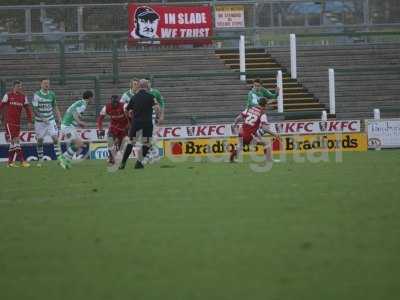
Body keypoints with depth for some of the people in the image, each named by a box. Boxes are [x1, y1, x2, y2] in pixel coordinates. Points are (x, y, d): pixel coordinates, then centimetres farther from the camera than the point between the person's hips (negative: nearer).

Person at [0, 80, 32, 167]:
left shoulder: (23, 97, 7)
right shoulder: (8, 95, -4)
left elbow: (28, 110, 10)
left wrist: (29, 122, 6)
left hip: (17, 122, 5)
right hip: (9, 122, -5)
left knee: (13, 142, 6)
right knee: (16, 141, -12)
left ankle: (10, 162, 12)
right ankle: (22, 161, -16)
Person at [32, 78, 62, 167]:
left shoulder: (52, 94, 1)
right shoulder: (37, 95, -11)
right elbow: (35, 109, -13)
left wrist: (59, 118, 6)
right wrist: (42, 118, -23)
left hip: (50, 120, 2)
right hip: (39, 122, -2)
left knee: (55, 138, -10)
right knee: (40, 140, 4)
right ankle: (40, 159, 18)